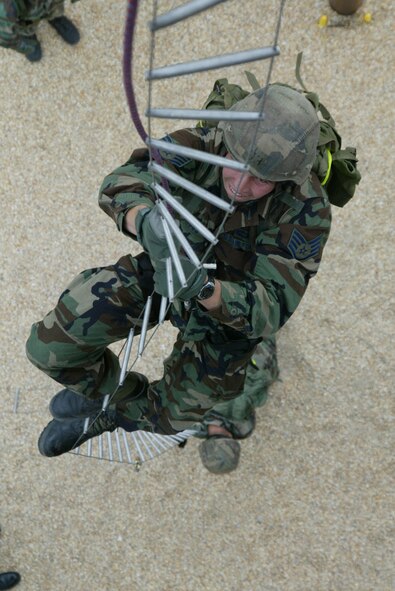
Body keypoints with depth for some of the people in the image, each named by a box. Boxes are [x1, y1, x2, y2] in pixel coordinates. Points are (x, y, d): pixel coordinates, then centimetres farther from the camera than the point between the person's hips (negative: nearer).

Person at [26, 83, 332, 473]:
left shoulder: (307, 212, -32)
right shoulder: (203, 146, -27)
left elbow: (269, 308, -34)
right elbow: (124, 182, -38)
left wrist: (202, 287, -54)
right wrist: (146, 221, -61)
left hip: (229, 303, -1)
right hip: (163, 268, 2)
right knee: (49, 346, -8)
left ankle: (110, 413, 26)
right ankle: (107, 387, 25)